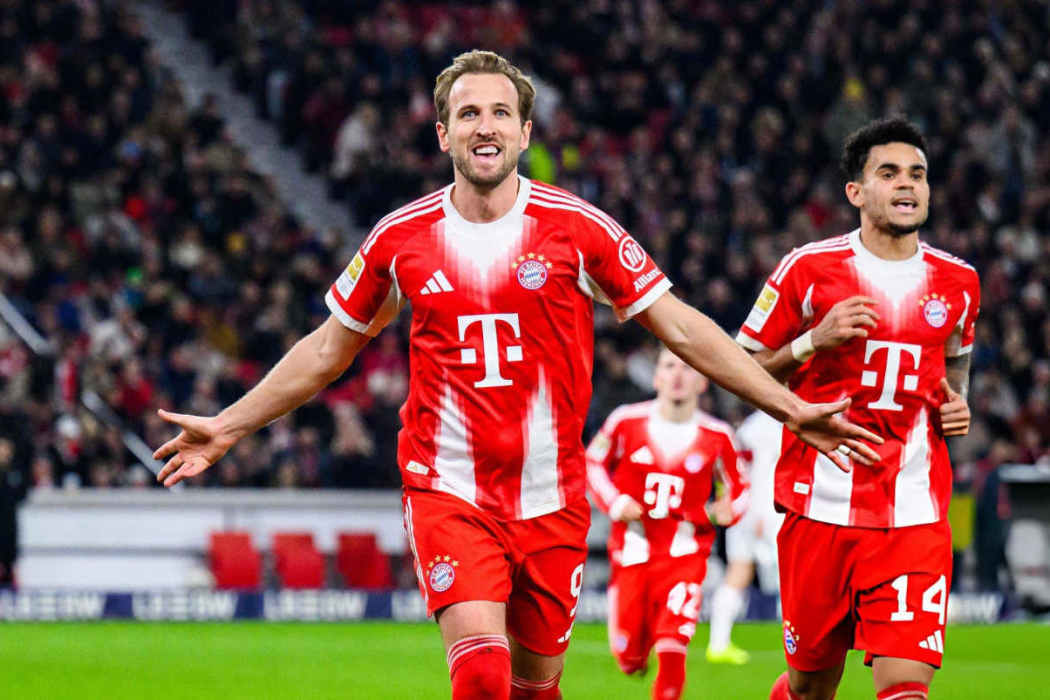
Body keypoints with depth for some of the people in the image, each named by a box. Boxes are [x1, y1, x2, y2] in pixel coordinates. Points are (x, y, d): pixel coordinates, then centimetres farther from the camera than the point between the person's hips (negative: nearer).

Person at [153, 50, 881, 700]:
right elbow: (328, 350, 17)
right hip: (447, 491, -1)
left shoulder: (577, 230, -3)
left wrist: (792, 409, -3)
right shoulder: (402, 240, 2)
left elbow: (681, 328, 2)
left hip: (550, 500, 1)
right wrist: (228, 427, 18)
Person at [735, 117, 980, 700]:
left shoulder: (957, 282, 10)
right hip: (821, 503, -2)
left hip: (915, 515, 2)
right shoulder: (808, 270, -1)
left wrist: (957, 405, 8)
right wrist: (814, 342, -12)